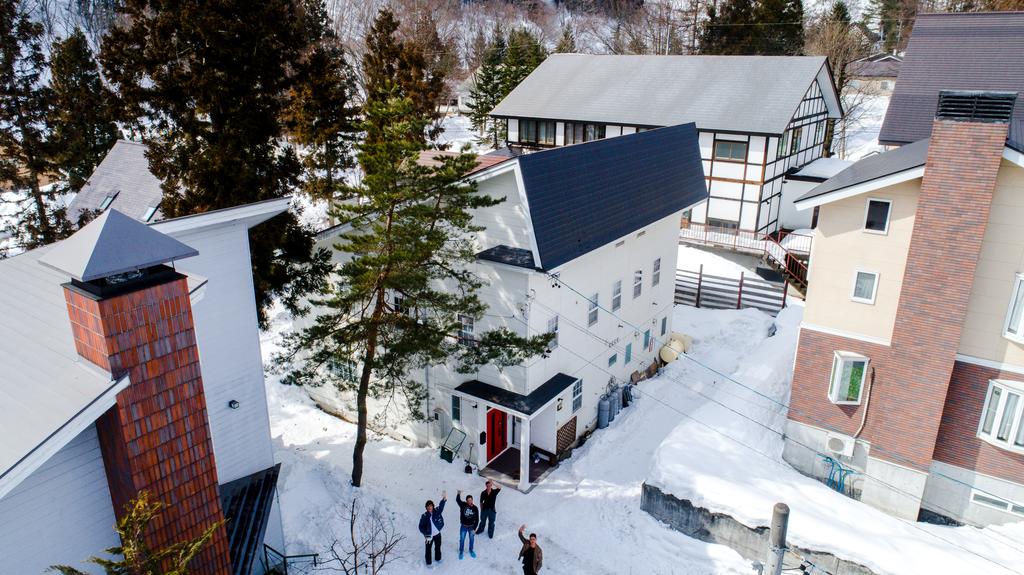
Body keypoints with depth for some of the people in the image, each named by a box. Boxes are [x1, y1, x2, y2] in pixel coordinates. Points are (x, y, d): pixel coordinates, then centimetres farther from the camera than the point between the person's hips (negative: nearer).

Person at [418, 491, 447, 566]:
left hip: (437, 534, 2)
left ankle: (438, 558, 46)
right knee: (428, 549, 10)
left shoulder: (437, 511, -14)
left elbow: (441, 506, -33)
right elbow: (421, 527, -9)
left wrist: (444, 499, -53)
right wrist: (426, 534, -20)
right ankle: (428, 562, 30)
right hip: (429, 535, -2)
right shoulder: (424, 516, -16)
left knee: (438, 547, 22)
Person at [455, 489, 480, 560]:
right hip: (463, 527, -1)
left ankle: (471, 550, 45)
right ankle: (461, 552, 38)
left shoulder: (475, 508, -14)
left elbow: (477, 519, -8)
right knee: (462, 539, 15)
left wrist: (475, 528, -9)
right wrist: (459, 493, -47)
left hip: (471, 527, 1)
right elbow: (457, 500, -30)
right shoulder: (463, 505, -15)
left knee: (471, 539, 20)